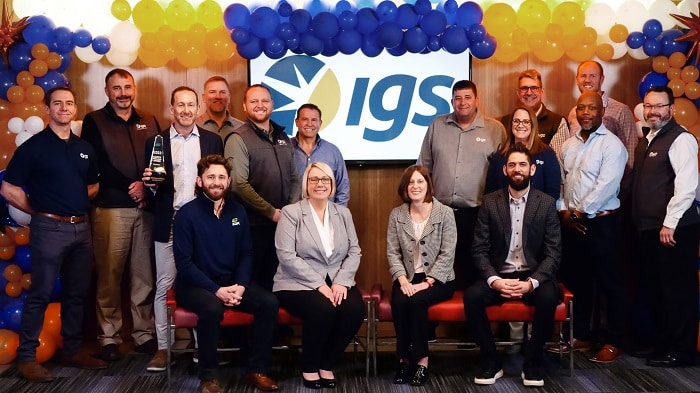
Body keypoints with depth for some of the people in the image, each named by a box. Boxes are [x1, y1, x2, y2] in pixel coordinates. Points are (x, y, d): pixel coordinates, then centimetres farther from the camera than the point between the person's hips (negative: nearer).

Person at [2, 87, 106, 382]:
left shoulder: (84, 148, 11)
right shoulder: (33, 147, -5)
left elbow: (93, 185, 24)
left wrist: (76, 203, 10)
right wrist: (39, 211, -1)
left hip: (81, 227, 6)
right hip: (49, 228, -6)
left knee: (77, 293, 12)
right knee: (40, 294, -3)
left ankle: (72, 350, 24)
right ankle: (27, 357, 6)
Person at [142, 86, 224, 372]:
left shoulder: (212, 140, 9)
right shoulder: (156, 141, 7)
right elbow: (150, 185, 7)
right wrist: (150, 184, -14)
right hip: (168, 224, 0)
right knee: (164, 286, 2)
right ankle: (163, 347, 11)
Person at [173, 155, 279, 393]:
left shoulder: (237, 211, 5)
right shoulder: (187, 214, -10)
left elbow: (246, 254, 8)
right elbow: (184, 263, -14)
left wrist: (240, 286, -10)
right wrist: (216, 290, -21)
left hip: (232, 282, 5)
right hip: (195, 284, -5)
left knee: (269, 303, -18)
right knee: (212, 308, -37)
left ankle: (256, 370, -4)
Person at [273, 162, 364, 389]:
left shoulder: (343, 213, 13)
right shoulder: (290, 213, -2)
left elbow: (354, 252, 6)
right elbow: (287, 256, -12)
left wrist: (341, 282, -12)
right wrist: (319, 285, -19)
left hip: (337, 282, 4)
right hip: (299, 283, -4)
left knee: (355, 310, -26)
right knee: (323, 309, -33)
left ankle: (327, 364, -2)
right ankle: (309, 367, -5)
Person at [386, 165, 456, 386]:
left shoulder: (445, 213, -5)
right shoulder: (396, 215, 5)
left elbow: (447, 254, -9)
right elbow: (392, 252, 1)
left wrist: (427, 282, -18)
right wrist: (402, 279, -15)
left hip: (438, 280, -2)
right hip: (408, 278, 2)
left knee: (417, 301, -31)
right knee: (399, 301, -29)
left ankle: (421, 360, -17)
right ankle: (405, 358, -13)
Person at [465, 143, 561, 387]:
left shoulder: (547, 203, -1)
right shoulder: (490, 202, 2)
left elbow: (553, 253, -5)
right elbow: (480, 250, -2)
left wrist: (531, 282, -22)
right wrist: (494, 280, -20)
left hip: (534, 276, -1)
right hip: (498, 276, 1)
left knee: (548, 298, -33)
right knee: (471, 297, -28)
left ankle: (533, 363, -10)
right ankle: (491, 362, -8)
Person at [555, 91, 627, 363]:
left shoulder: (611, 145, -9)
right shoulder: (568, 146, 13)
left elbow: (606, 186, -17)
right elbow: (559, 181, 12)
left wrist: (579, 211, -13)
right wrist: (564, 211, -2)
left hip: (601, 222, -6)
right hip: (571, 223, 7)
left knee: (609, 284, 1)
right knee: (576, 282, 13)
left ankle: (613, 342, 12)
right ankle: (580, 336, 25)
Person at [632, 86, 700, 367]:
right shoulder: (646, 141, 17)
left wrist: (669, 223, -20)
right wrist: (640, 222, 13)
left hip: (674, 229, -8)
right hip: (648, 228, 9)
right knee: (655, 288, 14)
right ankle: (660, 343, 25)